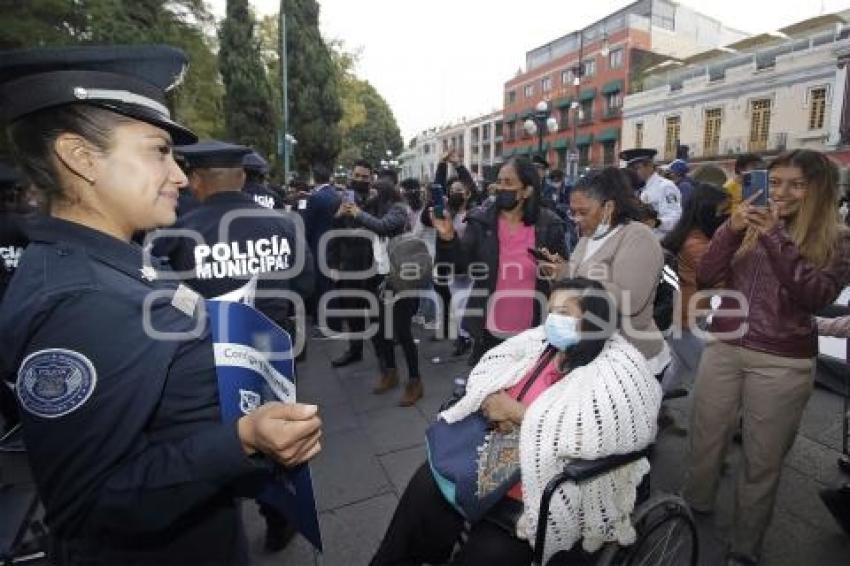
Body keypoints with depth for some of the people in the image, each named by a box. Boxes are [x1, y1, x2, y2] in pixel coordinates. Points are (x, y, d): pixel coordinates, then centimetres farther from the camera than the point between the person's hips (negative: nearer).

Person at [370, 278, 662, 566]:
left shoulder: (619, 369, -15)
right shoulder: (542, 340, 4)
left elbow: (591, 433, -29)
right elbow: (486, 369, 7)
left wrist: (515, 412, -19)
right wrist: (494, 404, -15)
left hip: (550, 487, -6)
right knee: (427, 485, -5)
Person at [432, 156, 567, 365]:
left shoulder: (549, 225, -4)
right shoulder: (481, 221, -3)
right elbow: (459, 266, -10)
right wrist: (448, 237, -26)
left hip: (532, 332, 0)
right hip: (490, 331, 0)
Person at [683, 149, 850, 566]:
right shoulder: (749, 228, 4)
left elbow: (816, 297, -18)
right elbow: (706, 279, -4)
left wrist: (776, 239, -25)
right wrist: (731, 229, -17)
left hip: (783, 363, -2)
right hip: (723, 350, 3)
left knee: (762, 458, 12)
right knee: (705, 441, 15)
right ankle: (692, 514, 39)